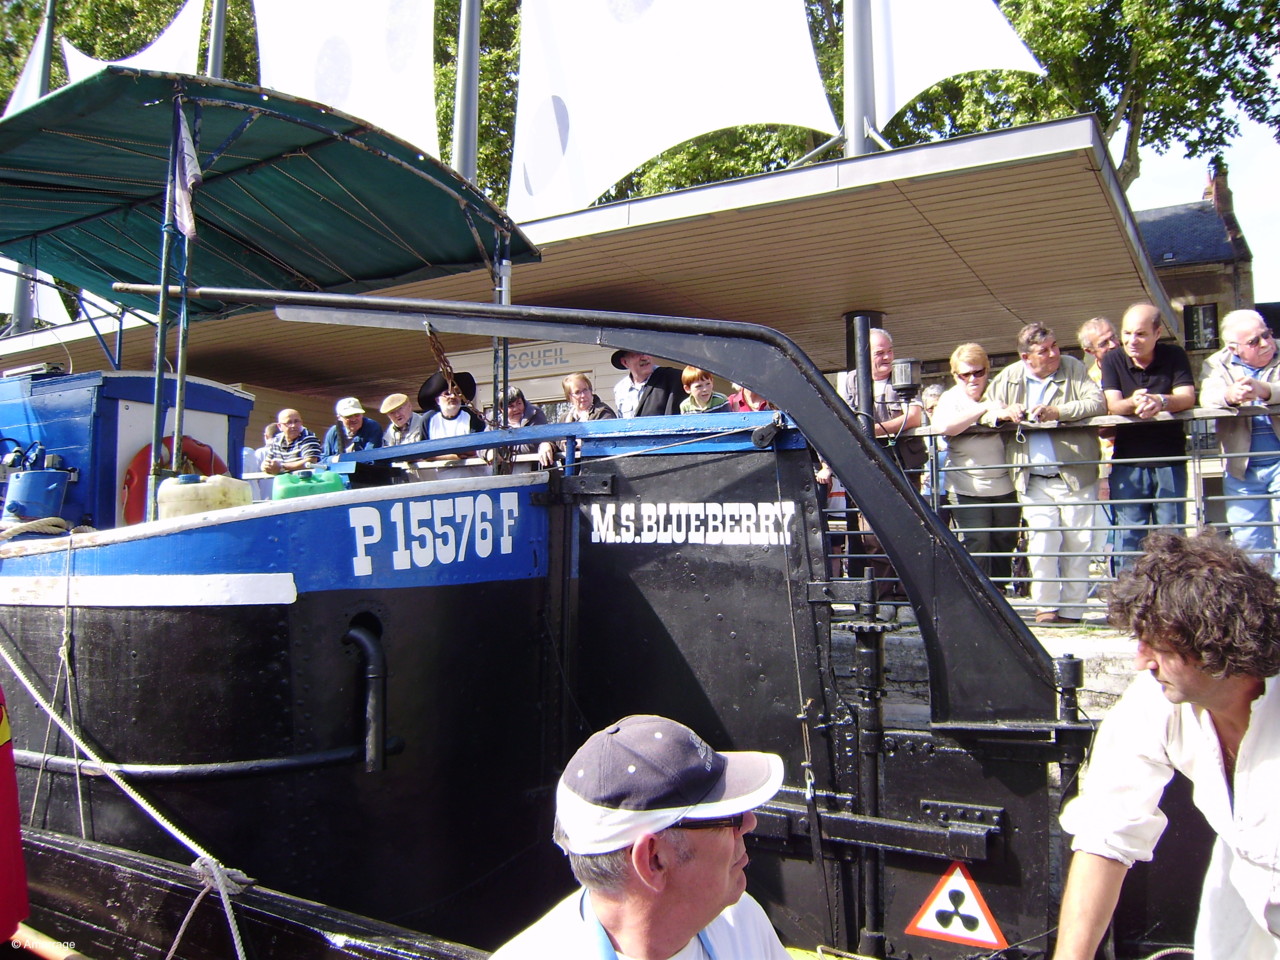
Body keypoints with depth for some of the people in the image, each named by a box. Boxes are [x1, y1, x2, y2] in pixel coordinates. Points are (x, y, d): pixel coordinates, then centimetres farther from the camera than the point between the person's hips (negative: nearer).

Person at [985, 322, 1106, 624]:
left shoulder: (1073, 368, 3)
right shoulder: (1008, 378, 7)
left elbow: (1099, 403, -9)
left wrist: (1057, 412, -22)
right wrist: (999, 412, -13)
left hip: (1076, 476, 0)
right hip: (1034, 482, 1)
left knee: (1077, 546, 3)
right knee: (1042, 544, -10)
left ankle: (1071, 612, 12)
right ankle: (1045, 608, 2)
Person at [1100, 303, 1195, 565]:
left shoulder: (1174, 356, 0)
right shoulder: (1112, 360, 0)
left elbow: (1187, 397, -12)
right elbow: (1113, 404, -11)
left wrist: (1160, 401, -34)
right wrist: (1132, 403, -35)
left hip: (1170, 462, 0)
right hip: (1127, 463, 0)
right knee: (1128, 536, 1)